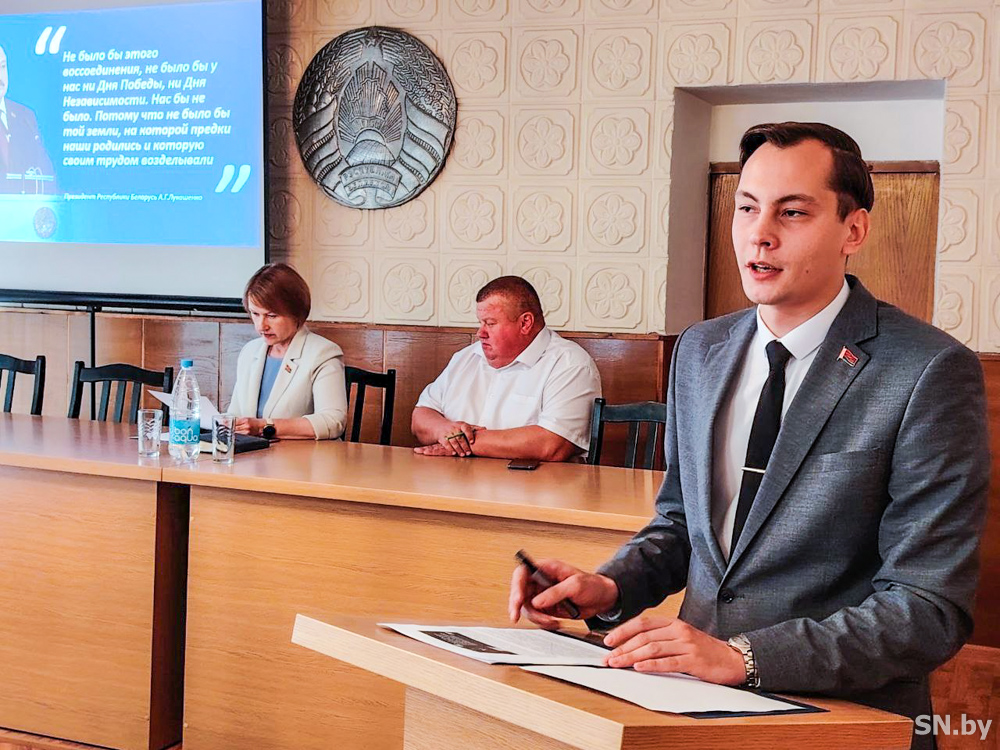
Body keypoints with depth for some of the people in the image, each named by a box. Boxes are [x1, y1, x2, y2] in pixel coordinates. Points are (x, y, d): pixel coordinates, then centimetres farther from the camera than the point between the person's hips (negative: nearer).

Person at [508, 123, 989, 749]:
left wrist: (744, 656, -22)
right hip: (701, 698, 5)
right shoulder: (699, 351, 9)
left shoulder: (932, 372, -12)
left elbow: (929, 609, -14)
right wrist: (608, 589, 0)